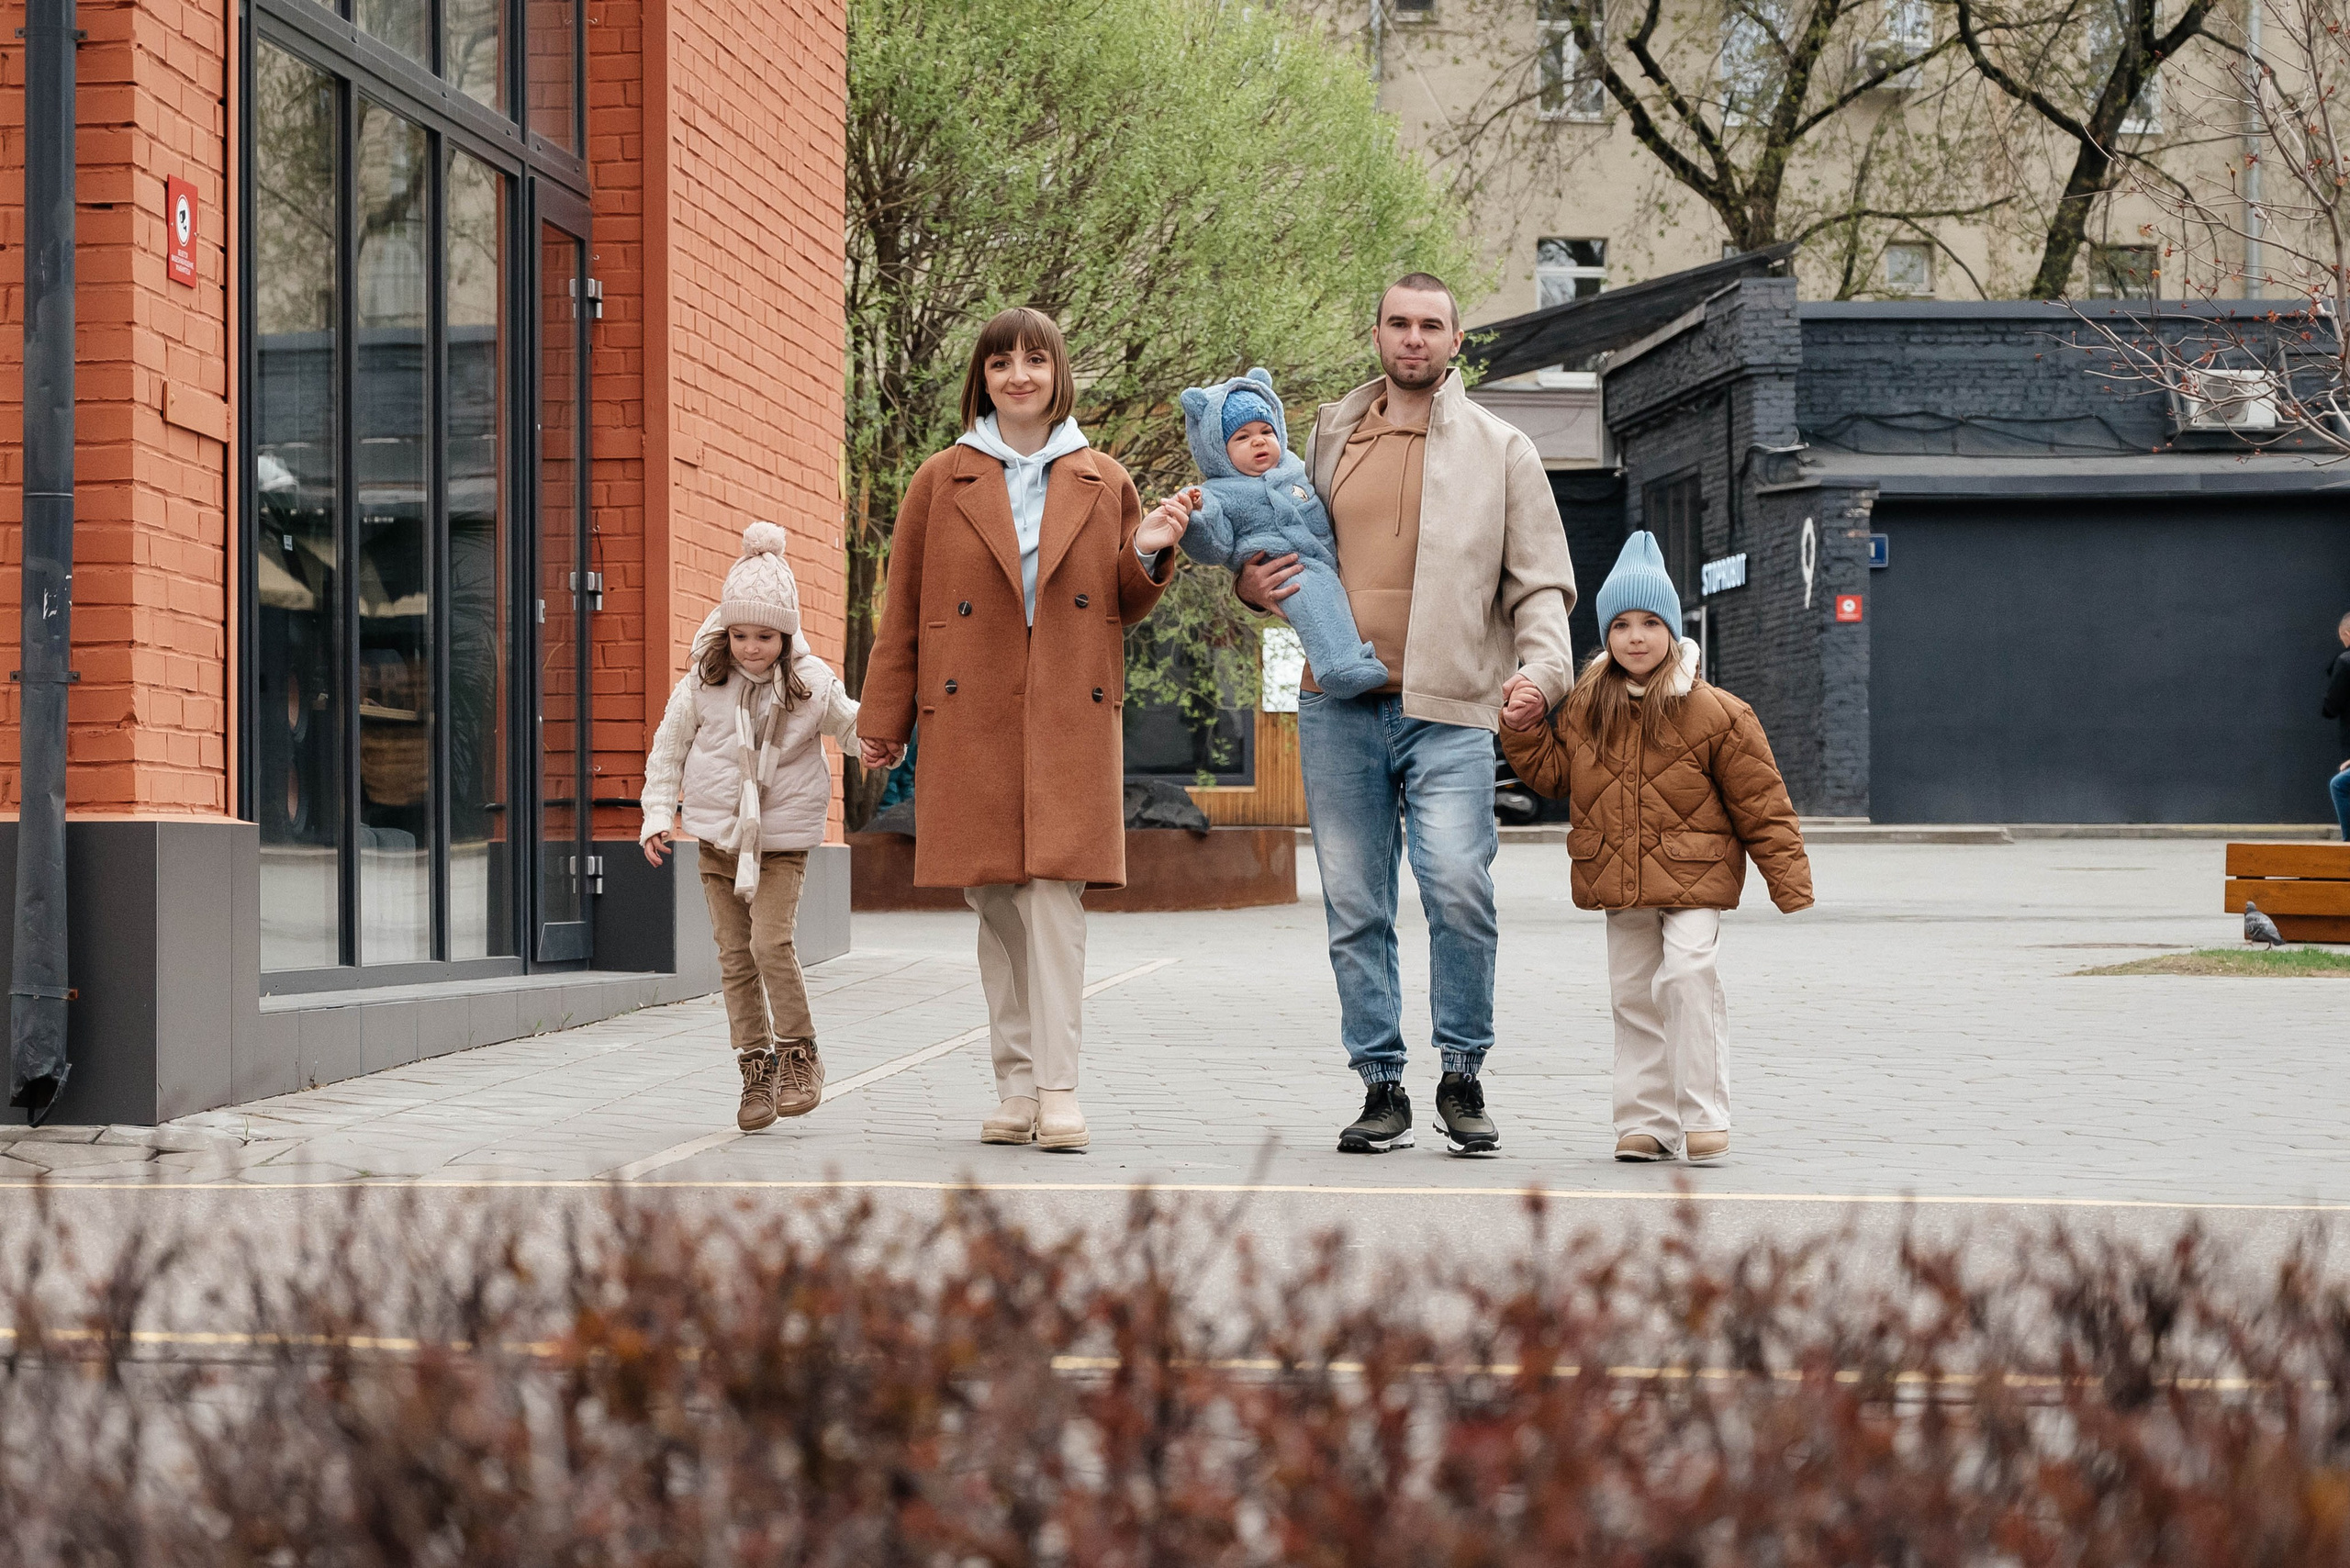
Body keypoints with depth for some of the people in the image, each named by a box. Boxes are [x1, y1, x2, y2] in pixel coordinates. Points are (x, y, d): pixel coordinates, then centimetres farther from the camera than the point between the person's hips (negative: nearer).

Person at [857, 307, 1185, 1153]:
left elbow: (1124, 607, 17)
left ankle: (1057, 1086, -10)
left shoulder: (1104, 484, 11)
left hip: (1071, 719, 0)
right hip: (971, 719, 0)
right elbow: (903, 609, 9)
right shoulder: (941, 481, 9)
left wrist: (1149, 557, -4)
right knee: (996, 901, 1)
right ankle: (1016, 1087, 8)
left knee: (1055, 890, -11)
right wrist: (883, 721, 5)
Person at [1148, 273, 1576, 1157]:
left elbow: (1541, 582, 8)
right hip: (1339, 708, 3)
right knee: (1353, 906, 3)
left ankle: (1462, 1076, 0)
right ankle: (1381, 1087, 13)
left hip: (1448, 710, -3)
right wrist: (1251, 581, 4)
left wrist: (1540, 666, -11)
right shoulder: (1330, 437, 16)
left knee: (1459, 890, -17)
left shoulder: (1500, 452, 10)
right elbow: (1288, 546, 27)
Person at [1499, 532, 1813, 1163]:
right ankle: (1647, 1121, 17)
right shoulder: (1584, 708, 5)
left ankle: (1702, 1116, -12)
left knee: (1687, 974, -20)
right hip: (1618, 878, 5)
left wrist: (1790, 878, -5)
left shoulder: (1714, 714, -7)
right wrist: (1522, 725, -1)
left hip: (1694, 876, -5)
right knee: (1633, 993, 8)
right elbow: (1551, 773, 15)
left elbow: (1761, 802, -4)